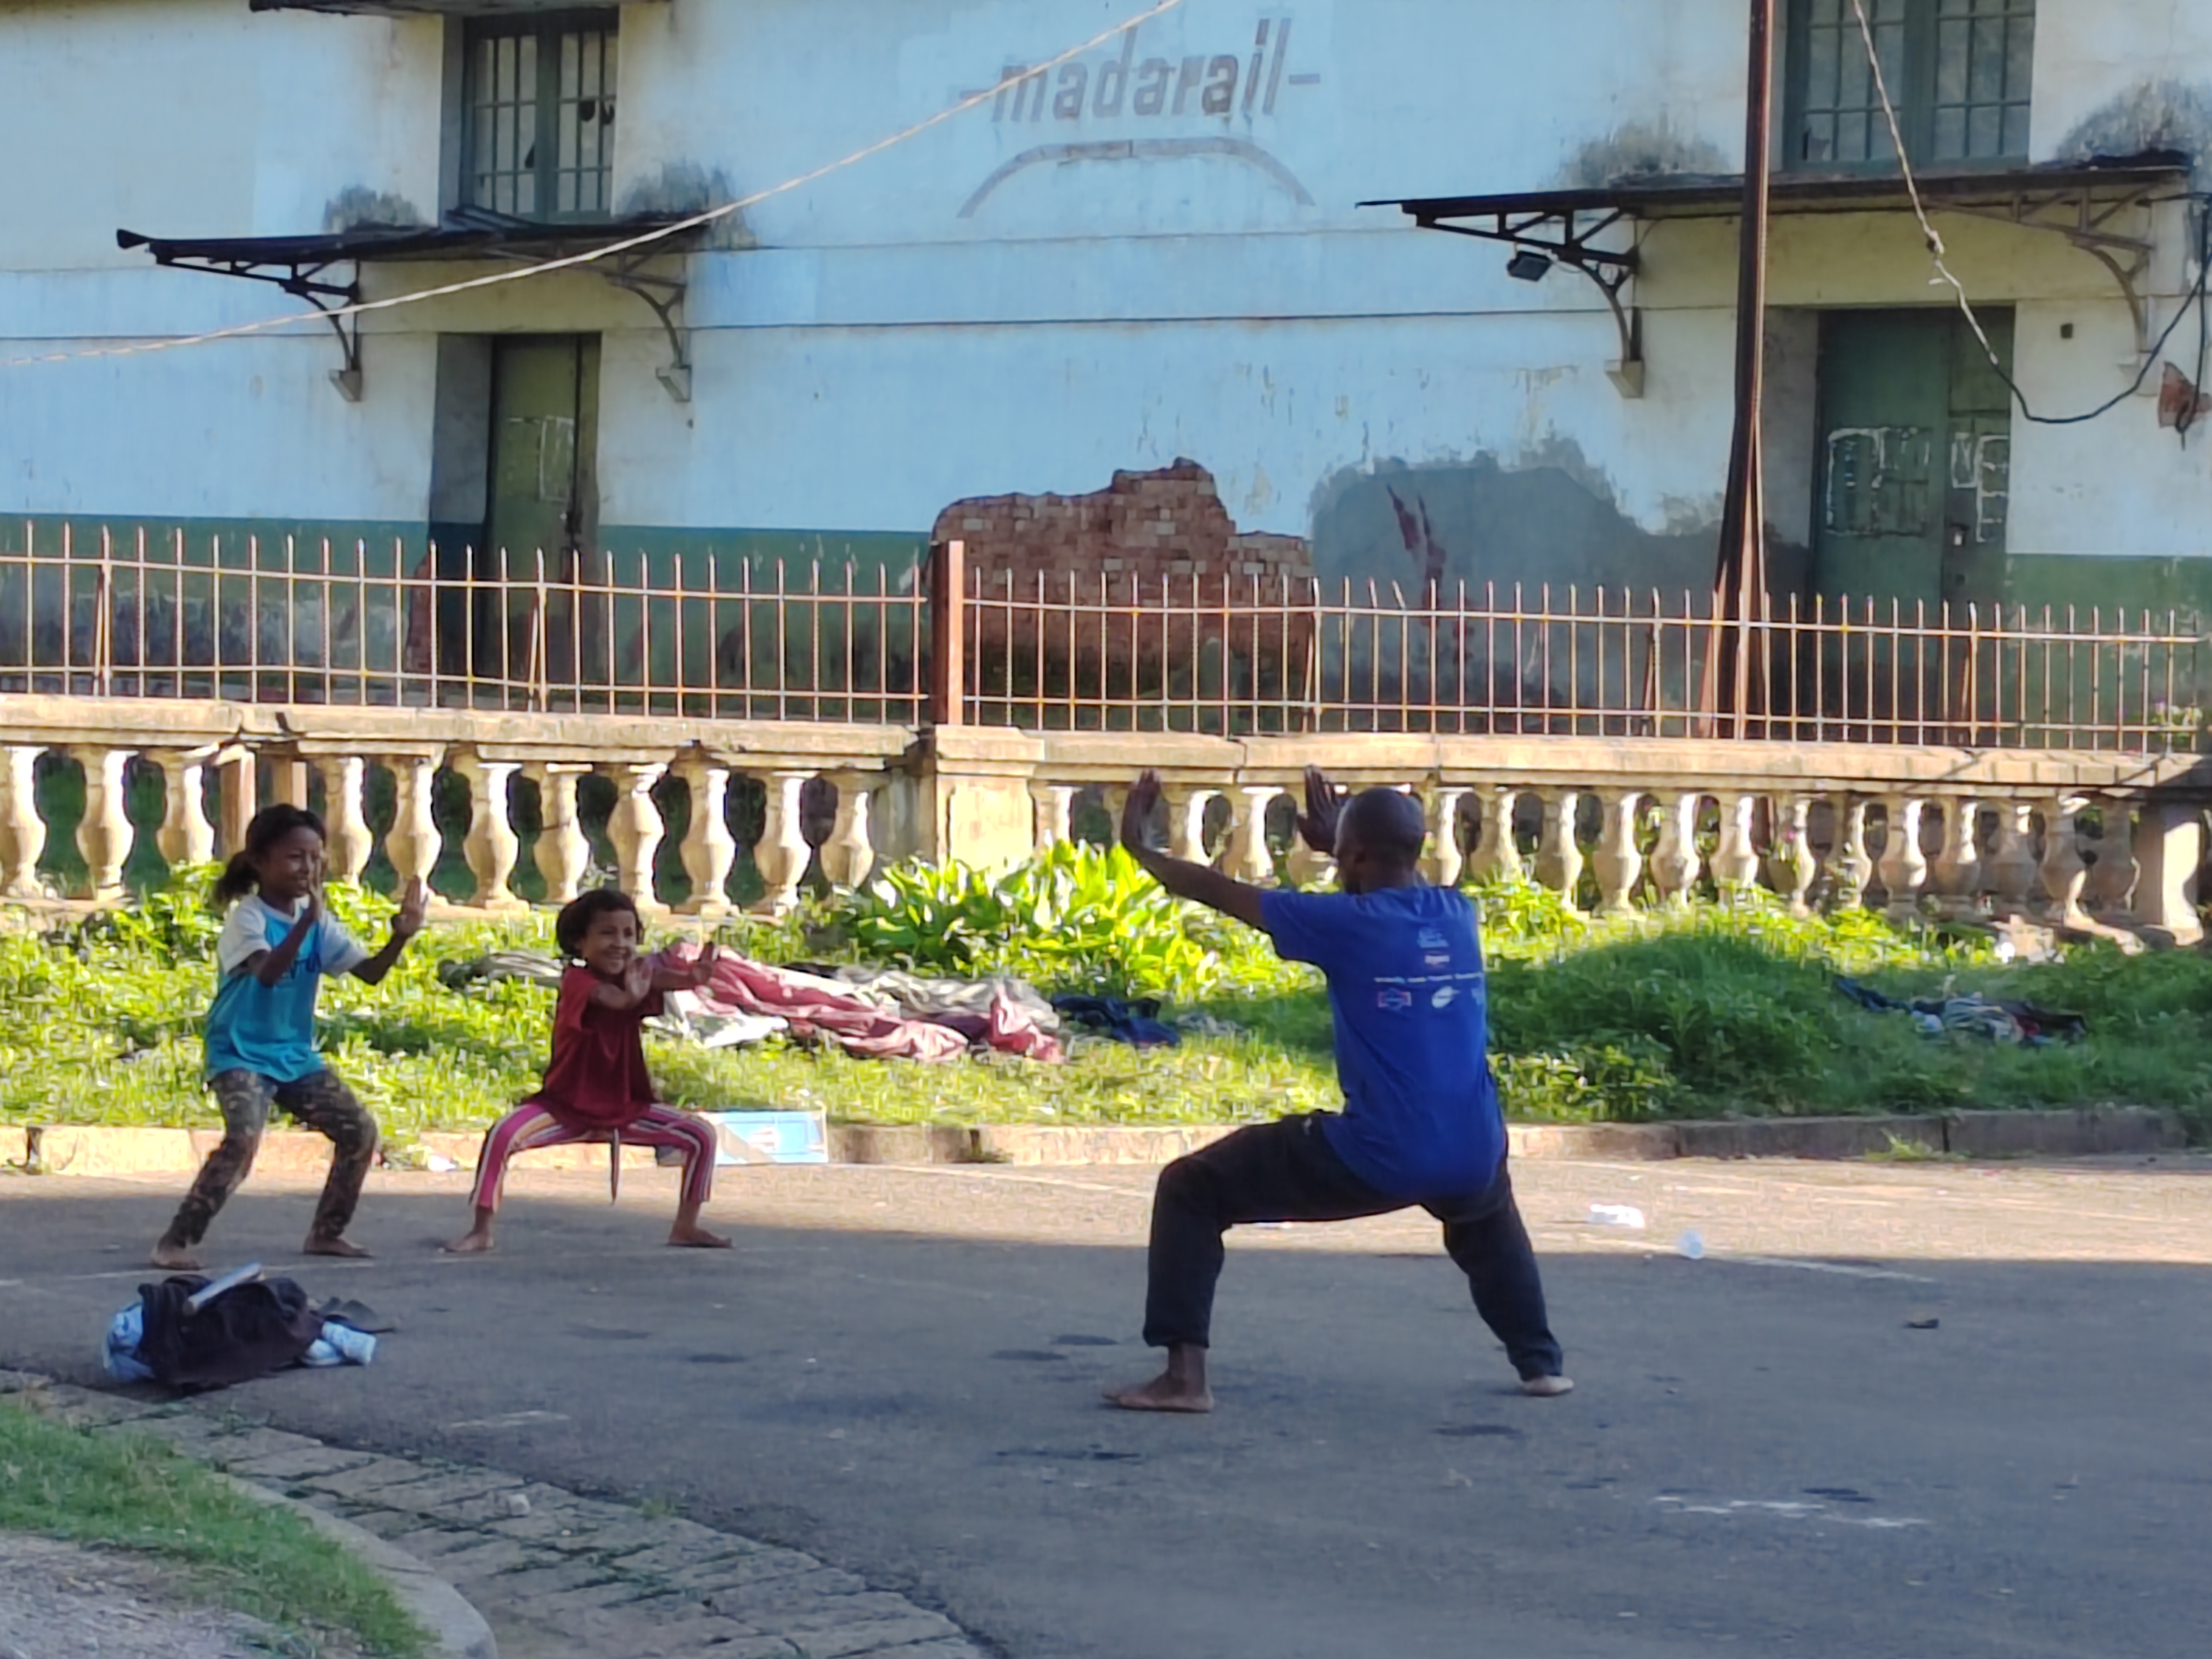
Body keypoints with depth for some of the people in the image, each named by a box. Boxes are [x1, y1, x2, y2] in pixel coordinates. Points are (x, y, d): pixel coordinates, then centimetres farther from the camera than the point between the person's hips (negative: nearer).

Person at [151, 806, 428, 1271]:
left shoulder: (319, 922, 5)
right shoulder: (247, 918, -16)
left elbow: (369, 972, 3)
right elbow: (267, 972, -35)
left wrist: (400, 937, -15)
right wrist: (305, 921, -47)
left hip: (295, 1056, 8)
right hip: (241, 1054, -8)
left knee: (360, 1130, 5)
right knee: (243, 1139, -29)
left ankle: (327, 1232, 20)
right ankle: (176, 1242, -24)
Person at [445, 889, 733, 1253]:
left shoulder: (635, 978, -2)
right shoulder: (577, 980, -15)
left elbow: (661, 979, -27)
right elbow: (611, 998, -40)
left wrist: (692, 977, -52)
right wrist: (629, 996, -65)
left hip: (626, 1108, 5)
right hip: (566, 1107, -5)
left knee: (703, 1135, -4)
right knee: (502, 1135, -29)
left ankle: (686, 1226, 9)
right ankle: (482, 1230, -17)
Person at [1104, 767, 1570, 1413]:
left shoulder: (1346, 923, -8)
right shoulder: (1458, 914, 7)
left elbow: (1225, 893, 2)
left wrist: (1139, 849, 15)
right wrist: (1342, 841, 43)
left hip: (1375, 1161, -6)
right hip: (1470, 1159, 6)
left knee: (1190, 1190, 6)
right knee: (1485, 1211, 45)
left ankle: (1184, 1375, -4)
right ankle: (1540, 1363, 39)